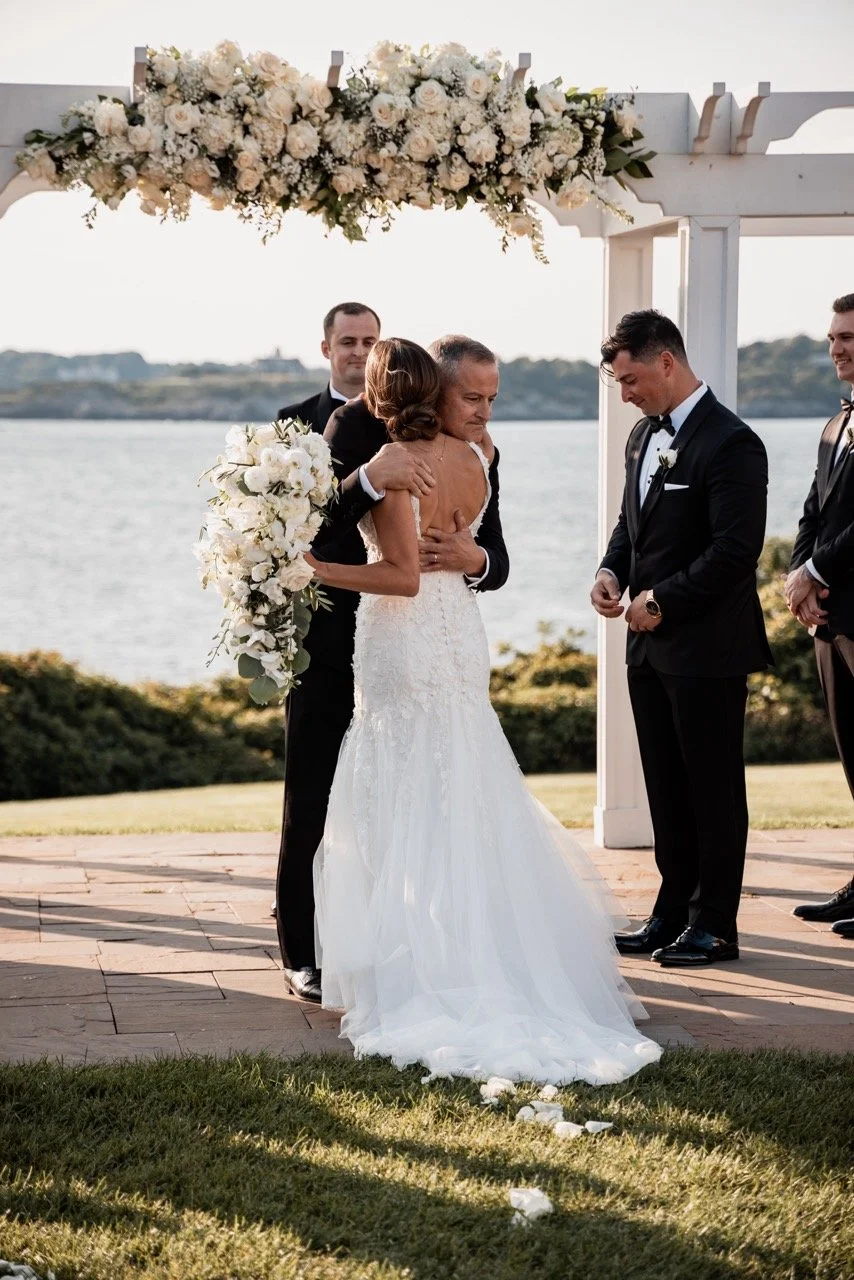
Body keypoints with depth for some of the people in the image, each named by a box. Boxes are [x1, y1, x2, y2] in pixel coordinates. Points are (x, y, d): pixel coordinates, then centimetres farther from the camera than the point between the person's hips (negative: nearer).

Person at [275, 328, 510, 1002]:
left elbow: (497, 562, -3)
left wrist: (472, 558, -27)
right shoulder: (361, 423, -14)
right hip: (335, 645, -5)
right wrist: (370, 477, -42)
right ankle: (307, 953, 13)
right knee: (317, 801, 3)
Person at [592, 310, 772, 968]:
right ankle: (674, 911, 22)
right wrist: (612, 571, 3)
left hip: (707, 647, -8)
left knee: (714, 786, 2)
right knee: (666, 786, 13)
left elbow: (737, 549, -20)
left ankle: (715, 923, 10)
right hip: (651, 643, 8)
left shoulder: (730, 443, -15)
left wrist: (662, 600, -17)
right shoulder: (643, 436, 13)